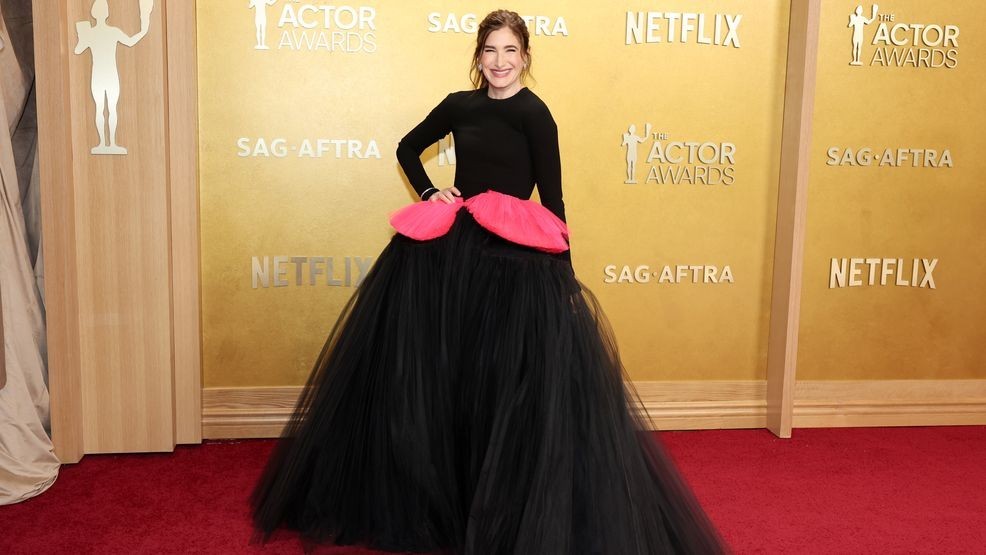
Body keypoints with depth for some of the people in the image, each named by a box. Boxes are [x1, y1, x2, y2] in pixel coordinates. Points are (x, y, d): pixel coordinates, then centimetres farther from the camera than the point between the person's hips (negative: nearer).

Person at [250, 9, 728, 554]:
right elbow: (408, 148, 24)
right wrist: (429, 194, 7)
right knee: (439, 371, 12)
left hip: (513, 259, -5)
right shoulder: (459, 105, 9)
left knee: (504, 379, -1)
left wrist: (564, 275, -9)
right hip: (447, 249, 6)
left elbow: (551, 199, -7)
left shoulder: (533, 112, -6)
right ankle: (424, 499, 31)